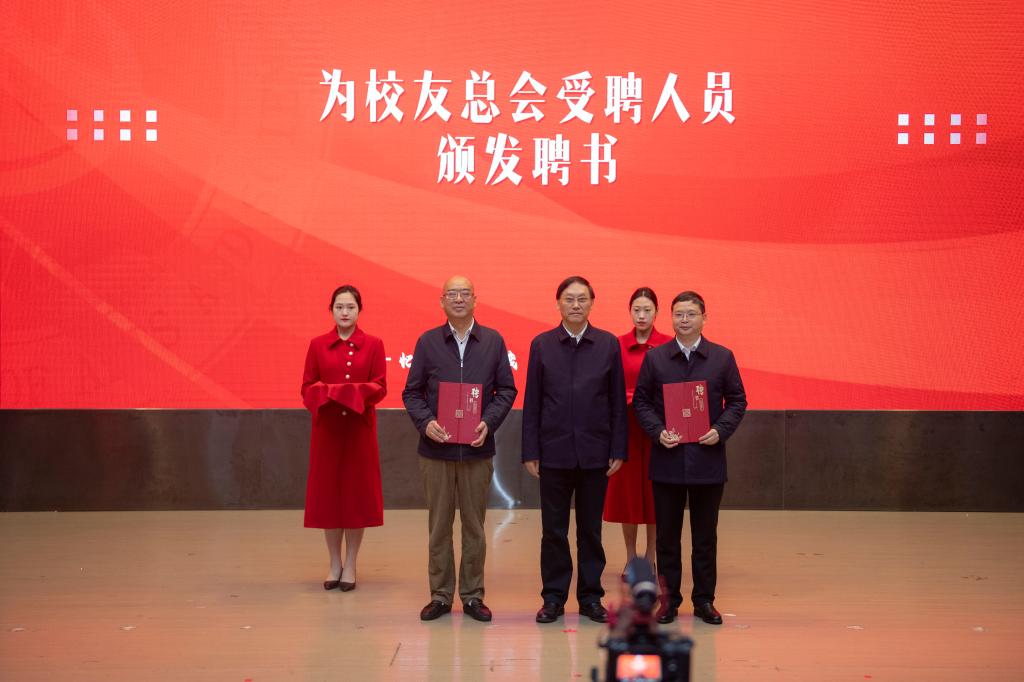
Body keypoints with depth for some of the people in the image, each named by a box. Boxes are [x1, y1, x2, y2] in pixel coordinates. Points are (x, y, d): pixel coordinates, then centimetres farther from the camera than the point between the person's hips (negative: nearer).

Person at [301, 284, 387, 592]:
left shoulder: (373, 344, 1)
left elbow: (380, 387, -2)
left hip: (360, 427, -1)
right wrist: (327, 395, -18)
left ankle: (350, 565, 14)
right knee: (327, 492, 4)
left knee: (357, 492, 3)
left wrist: (355, 395, -20)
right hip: (327, 427, 1)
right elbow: (307, 387, 3)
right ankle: (334, 563, 17)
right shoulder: (318, 345, 4)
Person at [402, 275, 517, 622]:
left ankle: (473, 596, 18)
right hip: (436, 449, 0)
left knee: (474, 525, 7)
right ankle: (440, 595, 18)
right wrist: (425, 422, -14)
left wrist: (489, 422, -11)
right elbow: (412, 392, 4)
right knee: (438, 525, 7)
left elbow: (506, 389, 4)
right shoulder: (428, 341, 3)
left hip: (477, 449, 0)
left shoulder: (493, 341, 4)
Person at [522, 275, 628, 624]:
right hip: (554, 452, 0)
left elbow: (618, 401, 3)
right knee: (553, 530, 6)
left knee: (590, 530, 9)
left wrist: (618, 450, -1)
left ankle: (590, 597, 19)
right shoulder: (541, 344, 2)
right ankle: (553, 598, 17)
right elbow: (532, 402, 2)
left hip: (595, 452, 0)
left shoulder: (609, 344, 3)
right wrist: (530, 452, -2)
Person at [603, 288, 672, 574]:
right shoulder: (617, 345, 2)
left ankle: (650, 557, 17)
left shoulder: (668, 345, -1)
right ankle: (630, 557, 17)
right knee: (627, 489, 5)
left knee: (654, 489, 5)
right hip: (626, 426, 1)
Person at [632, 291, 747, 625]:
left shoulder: (723, 357, 4)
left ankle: (704, 600, 19)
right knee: (667, 534, 7)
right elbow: (641, 401, 4)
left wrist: (720, 430, -11)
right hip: (667, 460, 0)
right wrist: (658, 432, -12)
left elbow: (737, 400, 5)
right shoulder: (654, 358, 3)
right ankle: (669, 599, 17)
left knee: (706, 535, 8)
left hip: (707, 459, 0)